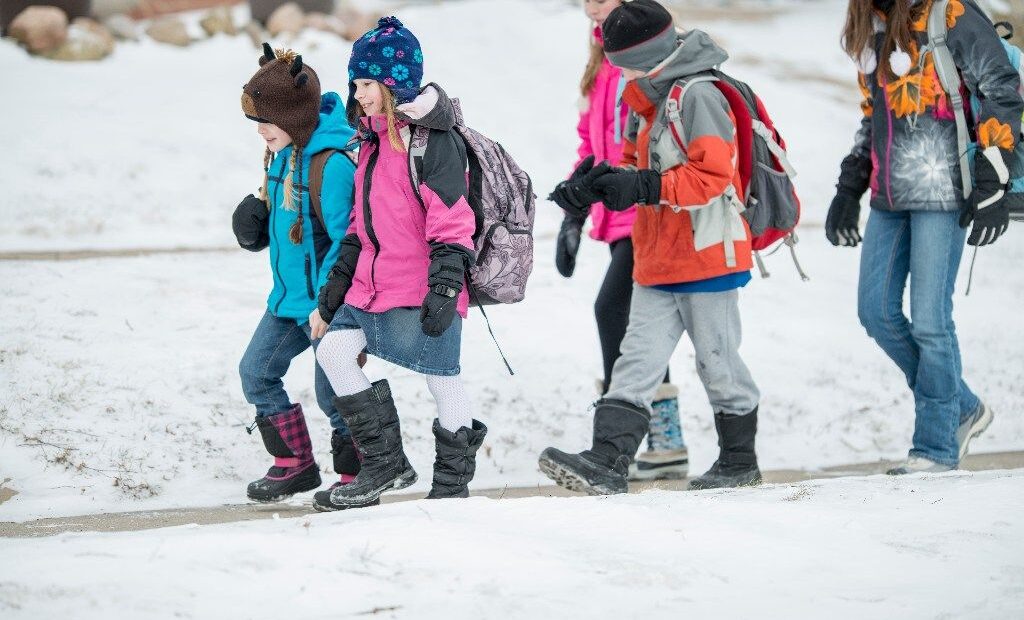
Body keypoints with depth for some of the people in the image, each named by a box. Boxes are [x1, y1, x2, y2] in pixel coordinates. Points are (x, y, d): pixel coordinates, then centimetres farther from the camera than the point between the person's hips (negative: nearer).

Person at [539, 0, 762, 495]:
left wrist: (643, 187, -24)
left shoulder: (697, 96, -15)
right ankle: (606, 464, -12)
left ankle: (740, 461, 21)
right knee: (636, 362, -3)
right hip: (658, 266, 9)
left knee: (718, 363, 5)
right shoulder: (648, 101, 15)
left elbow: (712, 175, -22)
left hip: (707, 254, -9)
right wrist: (609, 179, 0)